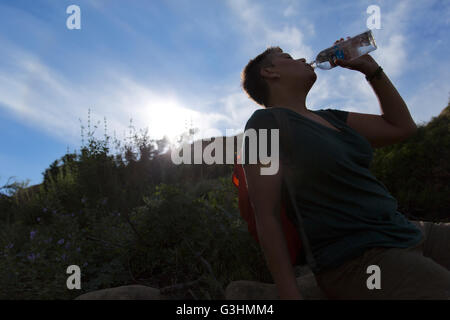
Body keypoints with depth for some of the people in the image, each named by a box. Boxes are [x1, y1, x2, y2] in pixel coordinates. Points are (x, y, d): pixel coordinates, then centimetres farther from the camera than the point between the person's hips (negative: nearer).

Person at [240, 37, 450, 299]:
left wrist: (371, 68, 15)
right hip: (356, 261, -8)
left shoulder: (329, 118, 16)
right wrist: (291, 295, -17)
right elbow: (266, 215, -13)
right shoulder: (265, 122, -7)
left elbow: (402, 127, 21)